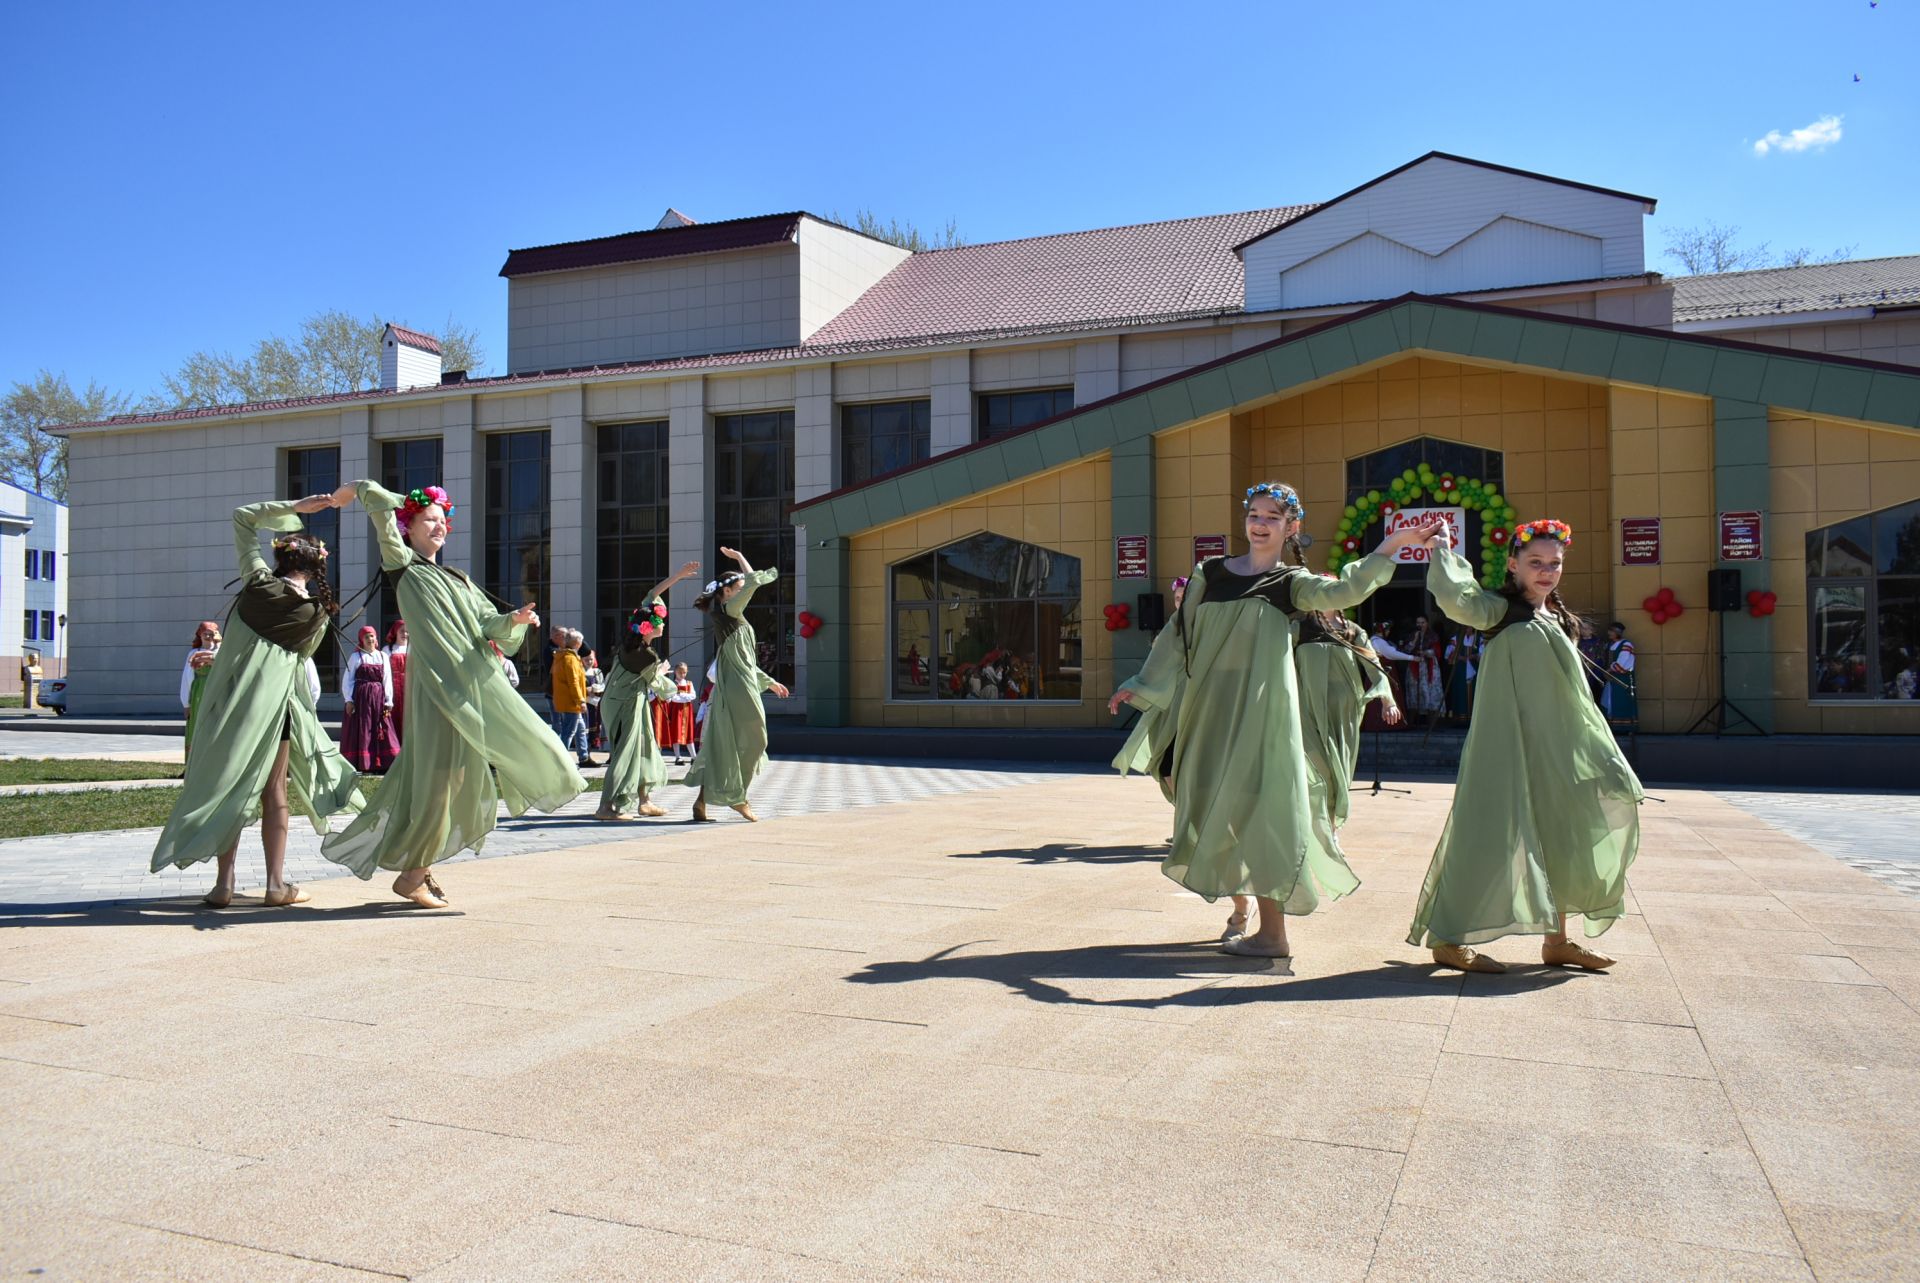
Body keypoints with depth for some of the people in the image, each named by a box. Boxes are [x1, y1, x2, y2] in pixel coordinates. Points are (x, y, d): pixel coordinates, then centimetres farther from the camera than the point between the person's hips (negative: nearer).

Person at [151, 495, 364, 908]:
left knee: (227, 781, 7)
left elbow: (242, 517, 10)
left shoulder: (258, 579, -1)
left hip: (229, 694, 1)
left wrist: (294, 507, 7)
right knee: (273, 789, 8)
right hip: (273, 699, -1)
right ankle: (276, 883, 8)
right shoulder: (318, 614, -2)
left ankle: (224, 882, 5)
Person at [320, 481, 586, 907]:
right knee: (438, 776, -8)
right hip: (435, 683, -7)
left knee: (462, 778, 7)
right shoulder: (403, 566, 5)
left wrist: (515, 619, -7)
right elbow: (380, 502, -3)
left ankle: (420, 866, 18)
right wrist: (355, 489, 15)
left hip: (474, 687, 7)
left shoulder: (458, 580, 24)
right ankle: (411, 875, 2)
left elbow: (487, 624, 12)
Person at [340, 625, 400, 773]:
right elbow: (347, 679, 0)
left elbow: (387, 680, 8)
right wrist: (348, 700, -8)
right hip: (360, 697, -3)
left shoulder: (383, 657, 10)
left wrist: (388, 701, 3)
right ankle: (361, 765, 2)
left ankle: (381, 765, 5)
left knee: (380, 732, 1)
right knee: (361, 731, -2)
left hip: (378, 698, 3)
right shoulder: (356, 657, 2)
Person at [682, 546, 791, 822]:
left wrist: (769, 682, 27)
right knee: (751, 741, -1)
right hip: (738, 688, -9)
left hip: (731, 687, 9)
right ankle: (737, 797, 6)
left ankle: (702, 800, 6)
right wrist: (738, 557, -1)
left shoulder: (732, 618, 20)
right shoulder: (730, 610, -8)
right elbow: (754, 581, -17)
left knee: (721, 746, 7)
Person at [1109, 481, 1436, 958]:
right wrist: (1141, 685, 13)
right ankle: (1240, 911, 21)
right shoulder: (1211, 571, 12)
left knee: (1253, 804, -8)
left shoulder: (1291, 582, 4)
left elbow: (1340, 592, -15)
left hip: (1260, 705, -4)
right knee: (1214, 805, 7)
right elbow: (1179, 634, 15)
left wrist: (1388, 547, -23)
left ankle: (1272, 933, -4)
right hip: (1208, 703, 4)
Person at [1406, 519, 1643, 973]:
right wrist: (1443, 553, -14)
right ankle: (1446, 939, -2)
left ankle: (1556, 940, 22)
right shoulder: (1501, 610, -5)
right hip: (1511, 744, -8)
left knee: (1558, 837, 11)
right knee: (1494, 833, -9)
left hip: (1558, 746, 8)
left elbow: (1570, 690, 22)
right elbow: (1455, 599, -27)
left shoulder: (1559, 620, 18)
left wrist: (1601, 753, 21)